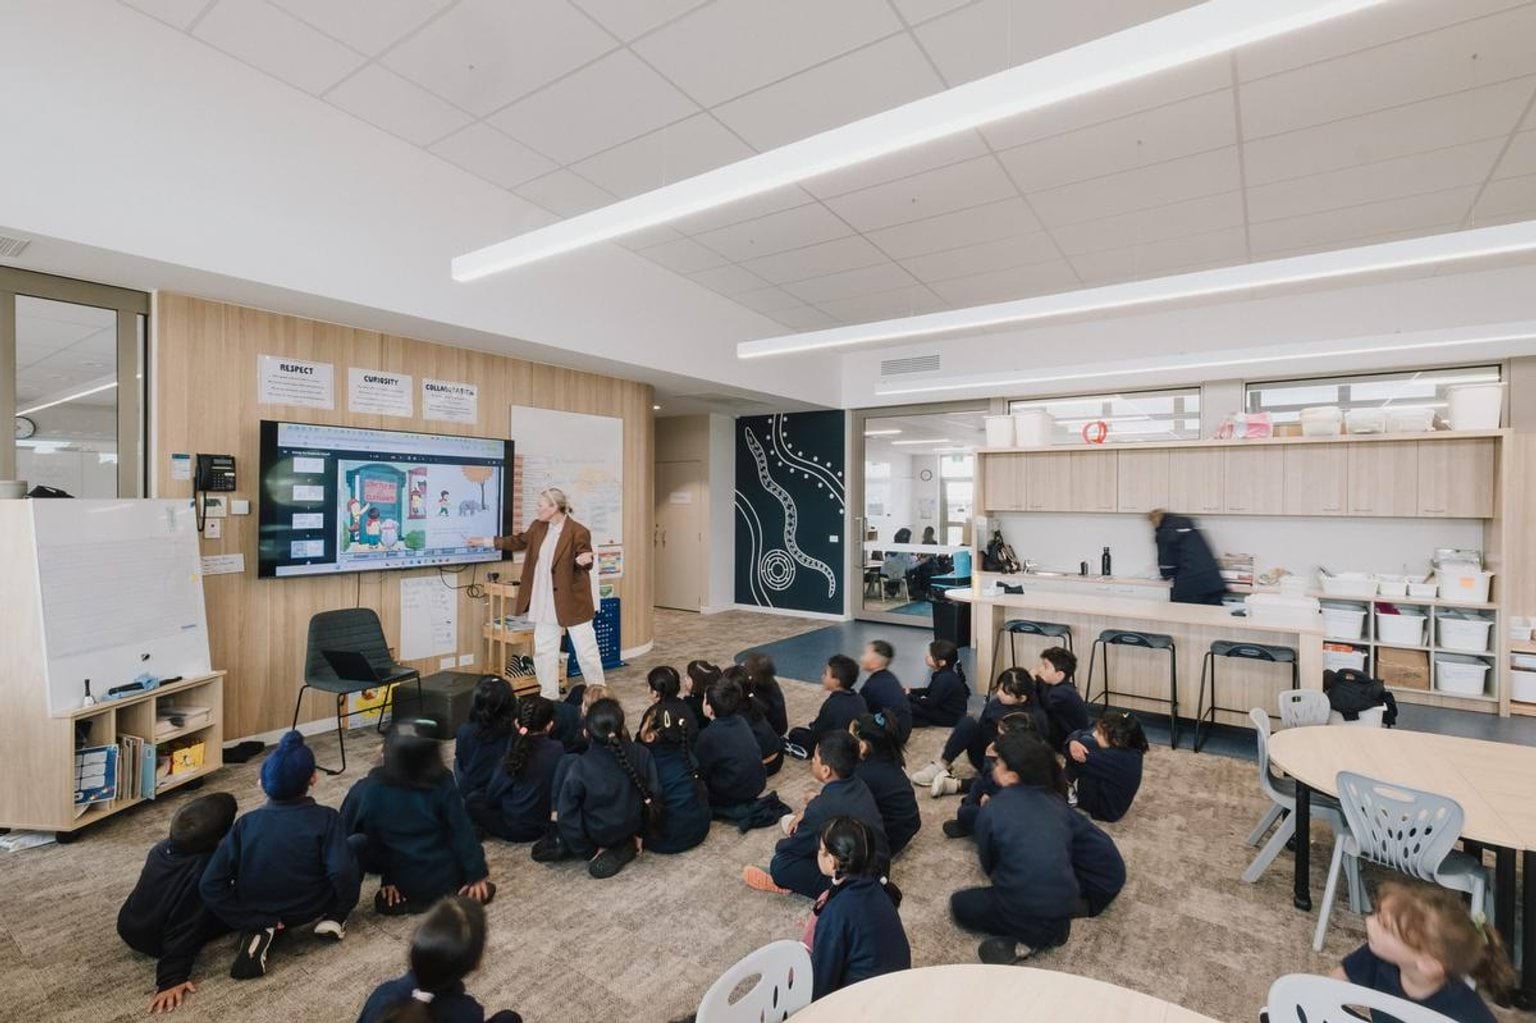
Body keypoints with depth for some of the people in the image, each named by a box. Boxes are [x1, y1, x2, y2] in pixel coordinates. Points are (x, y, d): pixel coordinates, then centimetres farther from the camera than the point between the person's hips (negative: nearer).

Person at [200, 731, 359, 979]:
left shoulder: (246, 823, -10)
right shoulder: (326, 818, -19)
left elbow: (209, 885, -13)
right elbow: (342, 873, -27)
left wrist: (249, 921, -5)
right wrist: (342, 910, -6)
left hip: (258, 911, 2)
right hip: (309, 910, -2)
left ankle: (259, 930, 4)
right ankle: (333, 920, 6)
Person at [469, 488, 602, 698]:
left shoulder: (578, 532, -19)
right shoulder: (538, 527, 4)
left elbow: (585, 561, -12)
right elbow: (519, 541, 21)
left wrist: (584, 560, -37)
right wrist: (485, 541, 25)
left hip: (572, 601, -7)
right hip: (545, 601, 7)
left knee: (586, 650, 2)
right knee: (544, 650, 14)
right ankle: (548, 697, 28)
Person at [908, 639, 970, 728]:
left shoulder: (945, 679, -28)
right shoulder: (942, 674, 2)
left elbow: (930, 704, -25)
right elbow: (928, 691, 16)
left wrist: (909, 696, -14)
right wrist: (910, 691, 4)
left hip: (951, 718, -10)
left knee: (910, 707, -22)